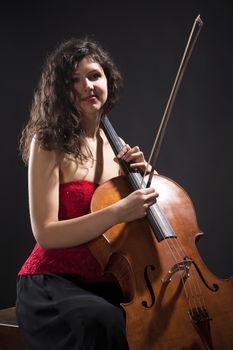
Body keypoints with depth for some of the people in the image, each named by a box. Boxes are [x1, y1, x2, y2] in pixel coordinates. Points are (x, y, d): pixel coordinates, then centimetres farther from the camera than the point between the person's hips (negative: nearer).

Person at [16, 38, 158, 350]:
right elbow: (45, 233, -16)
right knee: (103, 322, -36)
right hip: (53, 284, -5)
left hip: (109, 283, 5)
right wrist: (117, 213, -26)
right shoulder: (48, 143, -6)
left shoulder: (114, 145, 10)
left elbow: (139, 222, 16)